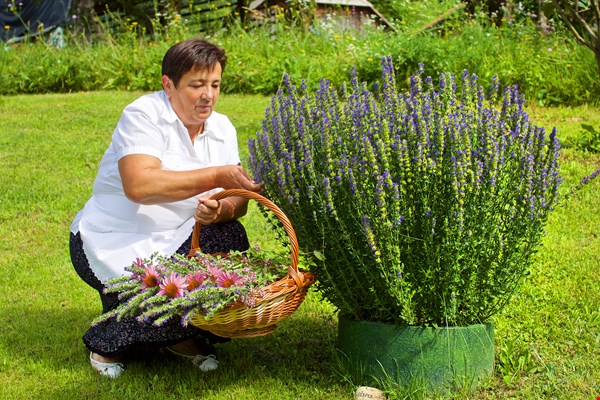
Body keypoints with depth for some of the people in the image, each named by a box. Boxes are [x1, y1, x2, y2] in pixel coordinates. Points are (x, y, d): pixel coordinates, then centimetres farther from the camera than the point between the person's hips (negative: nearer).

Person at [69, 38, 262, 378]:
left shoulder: (222, 128, 3)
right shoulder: (144, 115, -16)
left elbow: (238, 201, -5)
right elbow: (138, 185, -34)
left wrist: (220, 210, -31)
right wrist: (217, 177, -35)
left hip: (174, 239, 6)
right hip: (112, 243, -5)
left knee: (229, 237, -21)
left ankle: (184, 336, -1)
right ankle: (108, 344, 2)